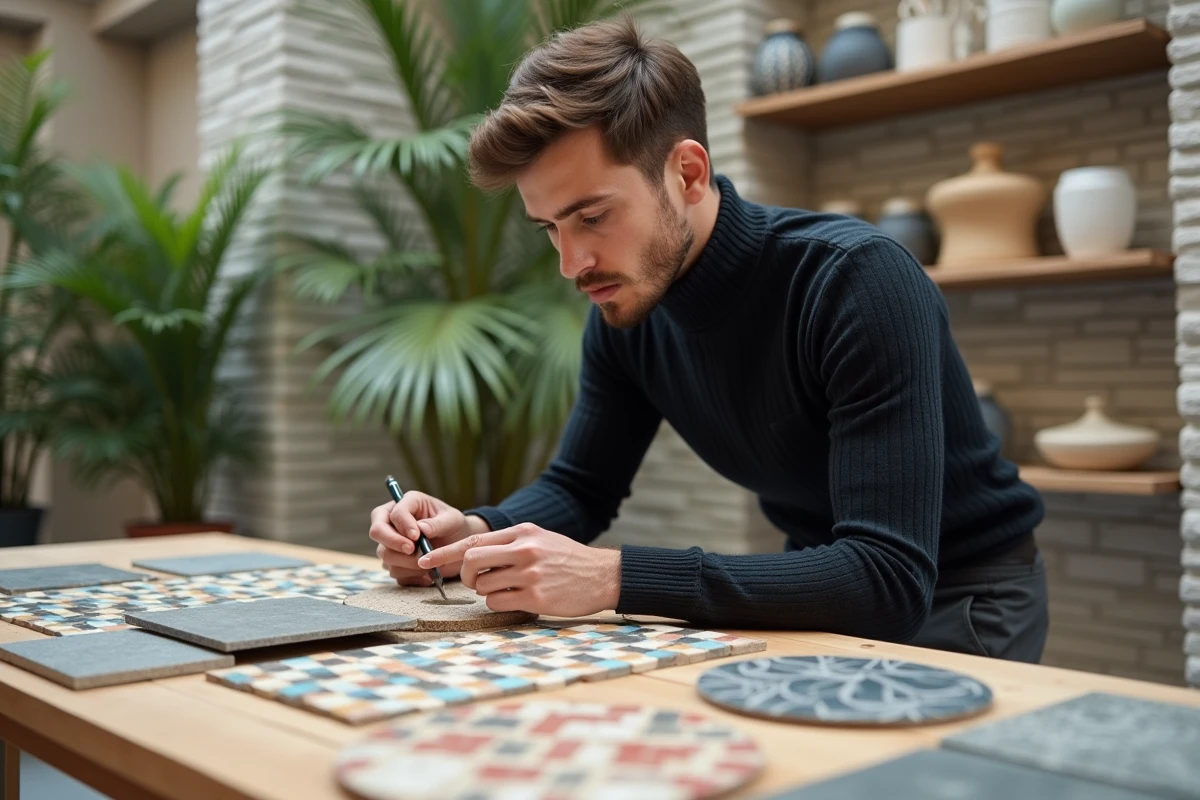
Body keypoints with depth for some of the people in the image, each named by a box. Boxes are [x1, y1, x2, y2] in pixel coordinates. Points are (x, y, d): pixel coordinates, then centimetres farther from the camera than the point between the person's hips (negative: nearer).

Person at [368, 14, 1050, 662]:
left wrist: (613, 577, -42)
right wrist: (476, 534, -18)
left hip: (960, 599, -5)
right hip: (822, 591, 5)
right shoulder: (623, 308, -9)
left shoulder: (860, 280, -29)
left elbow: (890, 578, -35)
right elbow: (579, 488, 4)